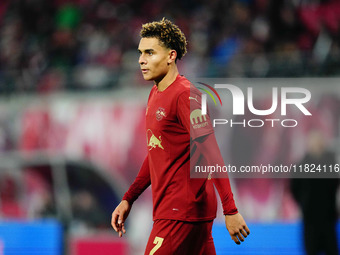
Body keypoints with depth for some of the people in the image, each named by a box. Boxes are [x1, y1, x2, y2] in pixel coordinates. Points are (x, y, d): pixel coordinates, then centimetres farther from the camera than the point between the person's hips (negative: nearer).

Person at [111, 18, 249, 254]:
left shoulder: (185, 96, -14)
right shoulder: (155, 94, 15)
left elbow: (212, 155, -18)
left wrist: (231, 211, -21)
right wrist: (128, 199, 22)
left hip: (181, 213, -9)